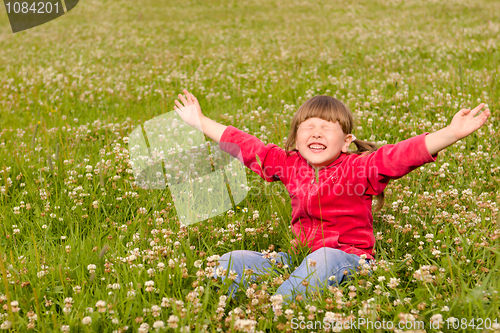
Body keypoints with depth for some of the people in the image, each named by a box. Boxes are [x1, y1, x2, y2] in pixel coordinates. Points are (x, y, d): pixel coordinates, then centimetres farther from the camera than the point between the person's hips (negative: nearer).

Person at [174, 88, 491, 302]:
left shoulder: (359, 168, -5)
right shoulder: (289, 165, 8)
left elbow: (402, 154, -19)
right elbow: (246, 146, 16)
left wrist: (452, 133, -34)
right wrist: (201, 122, 23)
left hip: (348, 258, -5)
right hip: (300, 256, 6)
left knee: (323, 258, -41)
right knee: (231, 262, -10)